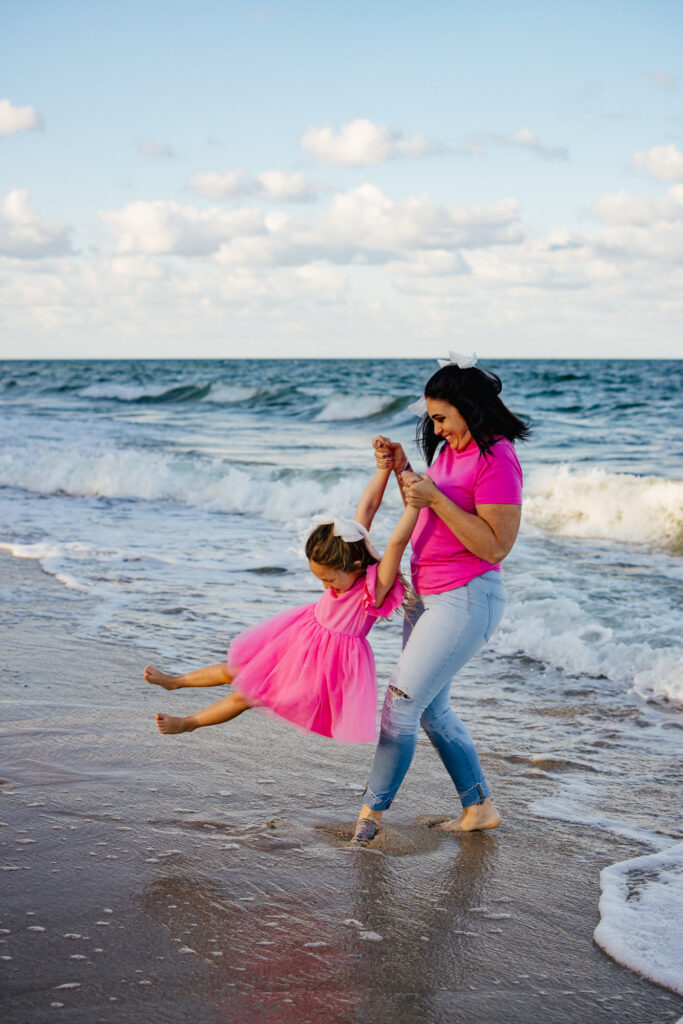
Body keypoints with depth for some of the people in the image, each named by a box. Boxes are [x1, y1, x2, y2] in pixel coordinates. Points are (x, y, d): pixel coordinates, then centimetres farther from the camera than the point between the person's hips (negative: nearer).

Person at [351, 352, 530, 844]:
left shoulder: (497, 459, -18)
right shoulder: (451, 449, 10)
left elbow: (496, 546, -23)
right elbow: (424, 515, 21)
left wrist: (435, 498, -25)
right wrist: (401, 470, 5)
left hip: (466, 599, -10)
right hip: (428, 595, 10)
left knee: (401, 702, -7)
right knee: (432, 710, 14)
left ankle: (372, 812, 5)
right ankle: (479, 808, 25)